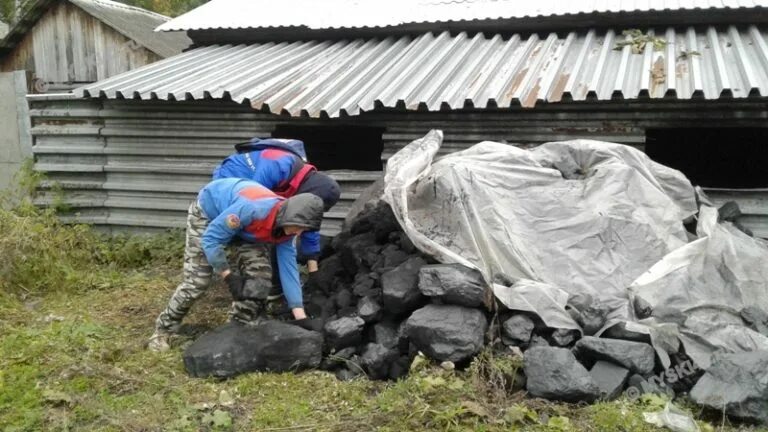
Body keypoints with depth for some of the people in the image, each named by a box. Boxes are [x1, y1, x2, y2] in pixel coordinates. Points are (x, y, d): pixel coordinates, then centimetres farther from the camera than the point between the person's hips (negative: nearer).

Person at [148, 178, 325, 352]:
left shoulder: (287, 225, -21)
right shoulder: (252, 210, -43)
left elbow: (288, 268, -17)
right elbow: (210, 238, -34)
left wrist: (300, 317, -20)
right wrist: (229, 276, -29)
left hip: (243, 226, 6)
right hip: (207, 212, -6)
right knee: (196, 281, -9)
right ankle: (164, 329, 11)